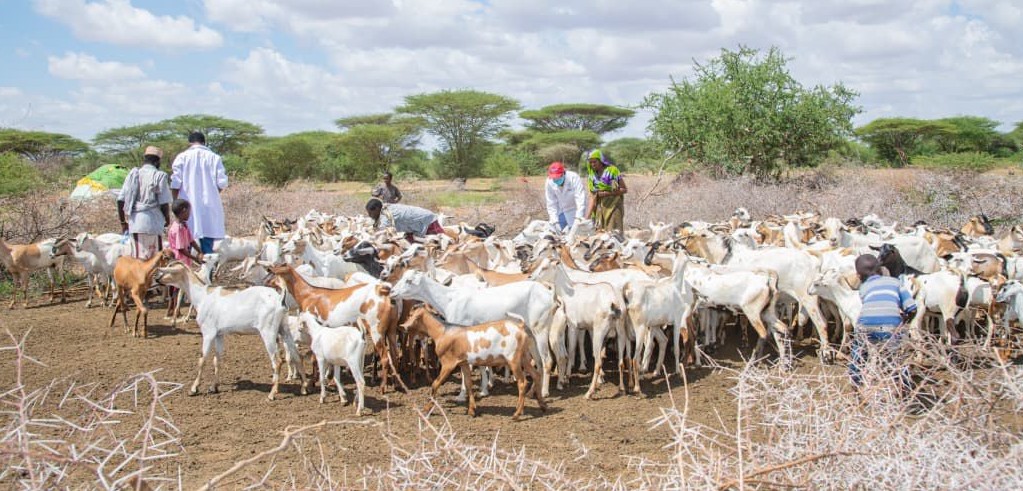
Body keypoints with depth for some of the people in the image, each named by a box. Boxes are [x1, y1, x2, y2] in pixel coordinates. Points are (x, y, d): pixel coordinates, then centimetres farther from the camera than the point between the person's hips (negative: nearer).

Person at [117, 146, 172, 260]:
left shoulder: (132, 174, 10)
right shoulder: (159, 176, -3)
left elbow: (120, 200, 7)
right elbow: (164, 203, -7)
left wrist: (123, 222, 15)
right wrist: (167, 219, 12)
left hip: (134, 224, 5)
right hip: (152, 223, -5)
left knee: (136, 259, 9)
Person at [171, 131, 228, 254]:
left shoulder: (182, 157, -1)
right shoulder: (214, 157, 2)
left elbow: (175, 184, -5)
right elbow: (222, 183, -1)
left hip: (187, 206, -1)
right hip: (209, 206, 1)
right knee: (207, 245, 3)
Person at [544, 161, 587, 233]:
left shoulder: (573, 178, -26)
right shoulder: (549, 183, -17)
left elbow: (581, 200, -30)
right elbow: (551, 204, -12)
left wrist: (578, 218, -36)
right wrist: (555, 222, -18)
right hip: (561, 213, 3)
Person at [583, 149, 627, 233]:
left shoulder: (612, 170, -6)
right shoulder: (591, 175, 6)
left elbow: (624, 189, -3)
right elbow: (592, 197, 3)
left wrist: (608, 193, -16)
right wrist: (587, 217, -8)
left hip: (614, 206, -4)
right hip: (600, 208, 4)